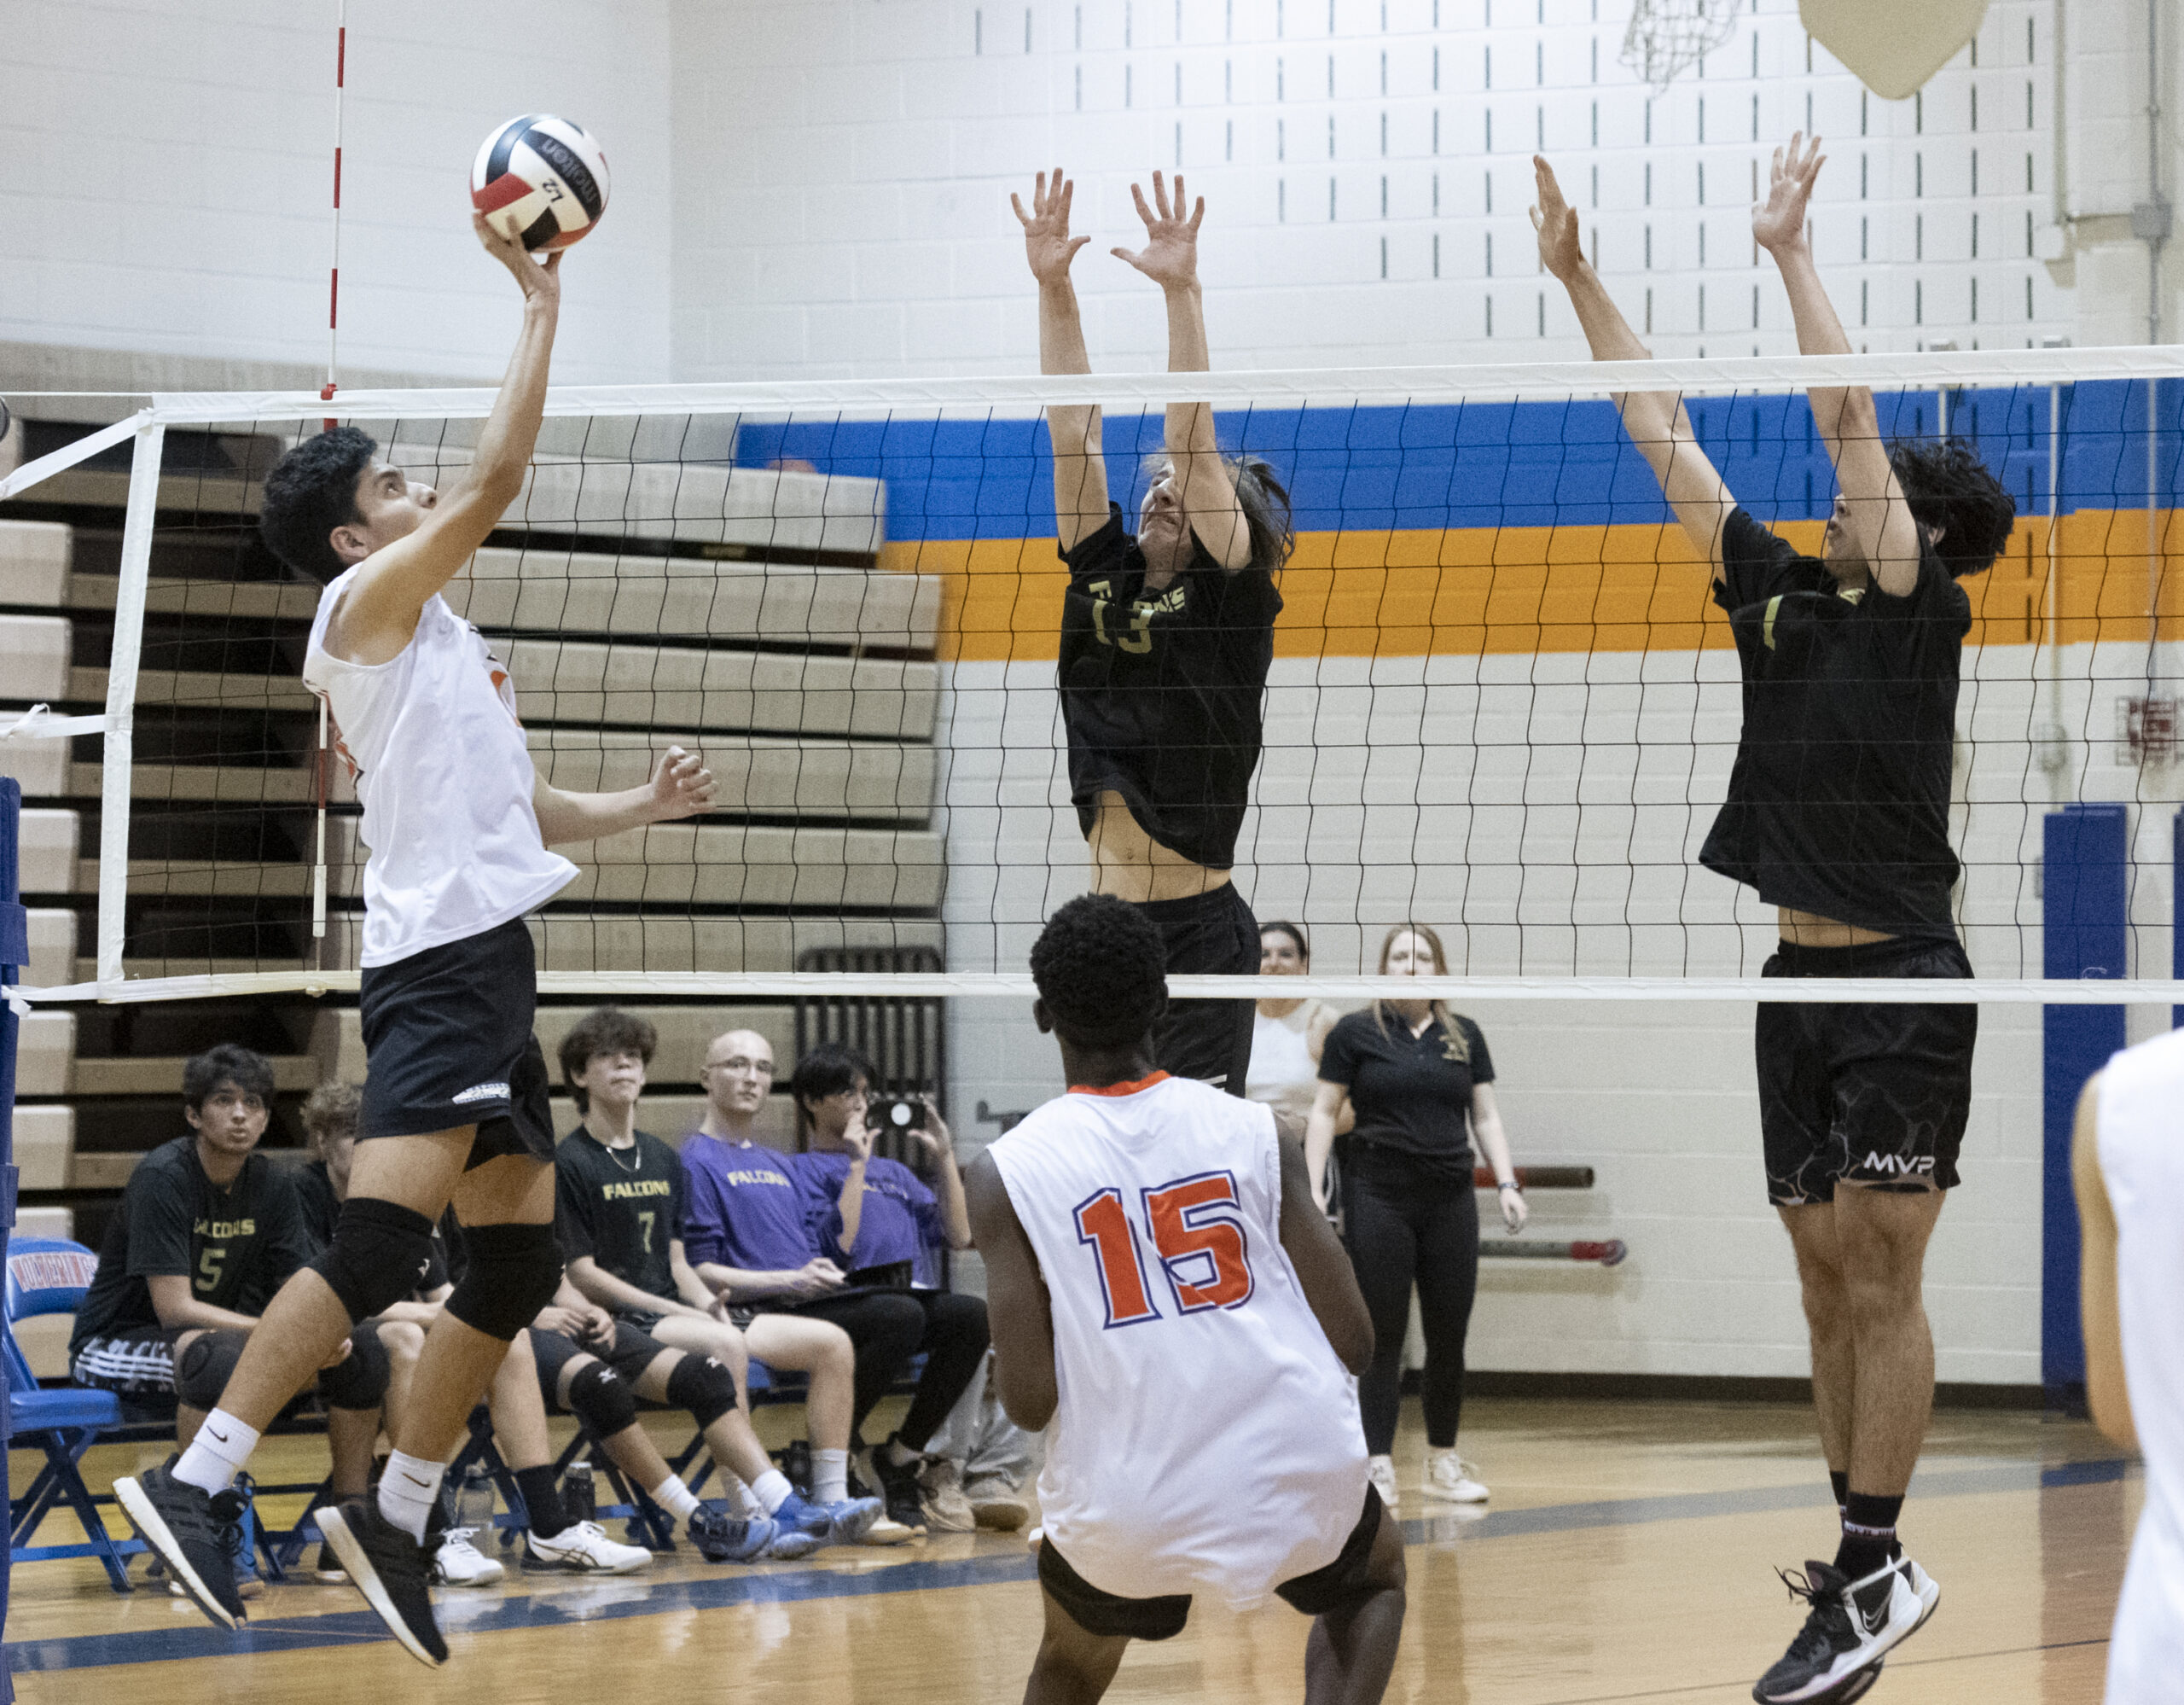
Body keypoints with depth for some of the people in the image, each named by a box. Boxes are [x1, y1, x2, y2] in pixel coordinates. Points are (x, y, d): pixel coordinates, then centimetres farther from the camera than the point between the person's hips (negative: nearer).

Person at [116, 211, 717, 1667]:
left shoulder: (440, 636, 24)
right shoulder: (367, 603, -2)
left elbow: (523, 809, 32)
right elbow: (499, 477, -12)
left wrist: (646, 806, 17)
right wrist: (543, 309, -6)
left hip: (491, 958, 10)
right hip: (439, 958, -10)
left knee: (520, 1260, 9)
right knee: (384, 1243, -20)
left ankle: (398, 1515, 15)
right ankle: (196, 1480, -22)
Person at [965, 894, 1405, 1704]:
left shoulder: (1006, 1174, -4)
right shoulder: (1257, 1134, 1)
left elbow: (1029, 1402, -9)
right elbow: (1354, 1344, 3)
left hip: (1127, 1507, -1)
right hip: (1300, 1471, 1)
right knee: (1371, 1579, 34)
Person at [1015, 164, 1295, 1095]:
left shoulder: (1234, 598, -4)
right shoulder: (1105, 577, 9)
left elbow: (1193, 441, -15)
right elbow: (1073, 432, 4)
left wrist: (1183, 291, -22)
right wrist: (1052, 286, -3)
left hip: (1199, 939, -6)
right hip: (1105, 934, 6)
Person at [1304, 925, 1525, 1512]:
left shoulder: (1464, 1037, 11)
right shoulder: (1356, 1033, 2)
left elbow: (1485, 1116, 14)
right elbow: (1324, 1112, 2)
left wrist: (1506, 1184, 3)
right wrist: (1313, 1188, -6)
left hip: (1450, 1201, 3)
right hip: (1379, 1199, -3)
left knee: (1449, 1335, 5)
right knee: (1383, 1334, -3)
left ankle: (1443, 1460, 16)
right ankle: (1378, 1465, 1)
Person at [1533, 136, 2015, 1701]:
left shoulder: (1925, 609, -5)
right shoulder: (1781, 594, 12)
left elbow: (1848, 411, -13)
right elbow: (1664, 433, 14)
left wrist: (1791, 248, -9)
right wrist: (1579, 278, 12)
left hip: (1904, 984, -7)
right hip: (1799, 981, 7)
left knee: (1878, 1276, -9)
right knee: (1829, 1280, 8)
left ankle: (1873, 1575, -9)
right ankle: (1867, 1563, 12)